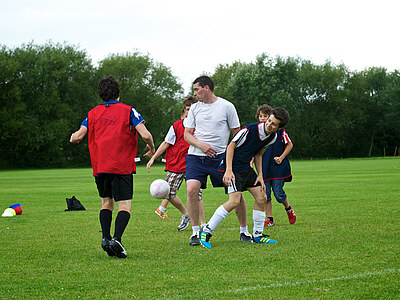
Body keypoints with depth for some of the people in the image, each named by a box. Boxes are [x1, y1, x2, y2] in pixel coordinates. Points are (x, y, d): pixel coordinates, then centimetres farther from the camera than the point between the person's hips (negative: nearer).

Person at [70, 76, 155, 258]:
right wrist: (151, 147, 12)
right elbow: (145, 135, -8)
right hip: (122, 166, -4)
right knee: (125, 207, -4)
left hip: (100, 167, 4)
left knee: (106, 203, 19)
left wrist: (73, 138, 25)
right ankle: (116, 239, -26)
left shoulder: (93, 113, 10)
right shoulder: (128, 111, 2)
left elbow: (78, 135, 2)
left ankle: (105, 238, 2)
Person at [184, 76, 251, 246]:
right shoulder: (195, 108, 9)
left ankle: (244, 231, 14)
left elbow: (237, 134, 5)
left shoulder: (227, 106, 0)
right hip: (196, 156, 2)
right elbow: (187, 134, 10)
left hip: (220, 156, -2)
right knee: (192, 190, -18)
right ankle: (195, 232, -5)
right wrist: (201, 145, -10)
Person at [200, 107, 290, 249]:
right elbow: (231, 146, -17)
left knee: (261, 197, 3)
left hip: (246, 167, 8)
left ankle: (258, 235, 18)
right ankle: (206, 232, -13)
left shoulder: (272, 137, 1)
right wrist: (228, 170, -24)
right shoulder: (249, 129, -23)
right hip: (233, 167, -8)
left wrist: (260, 176, 8)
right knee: (234, 201, -20)